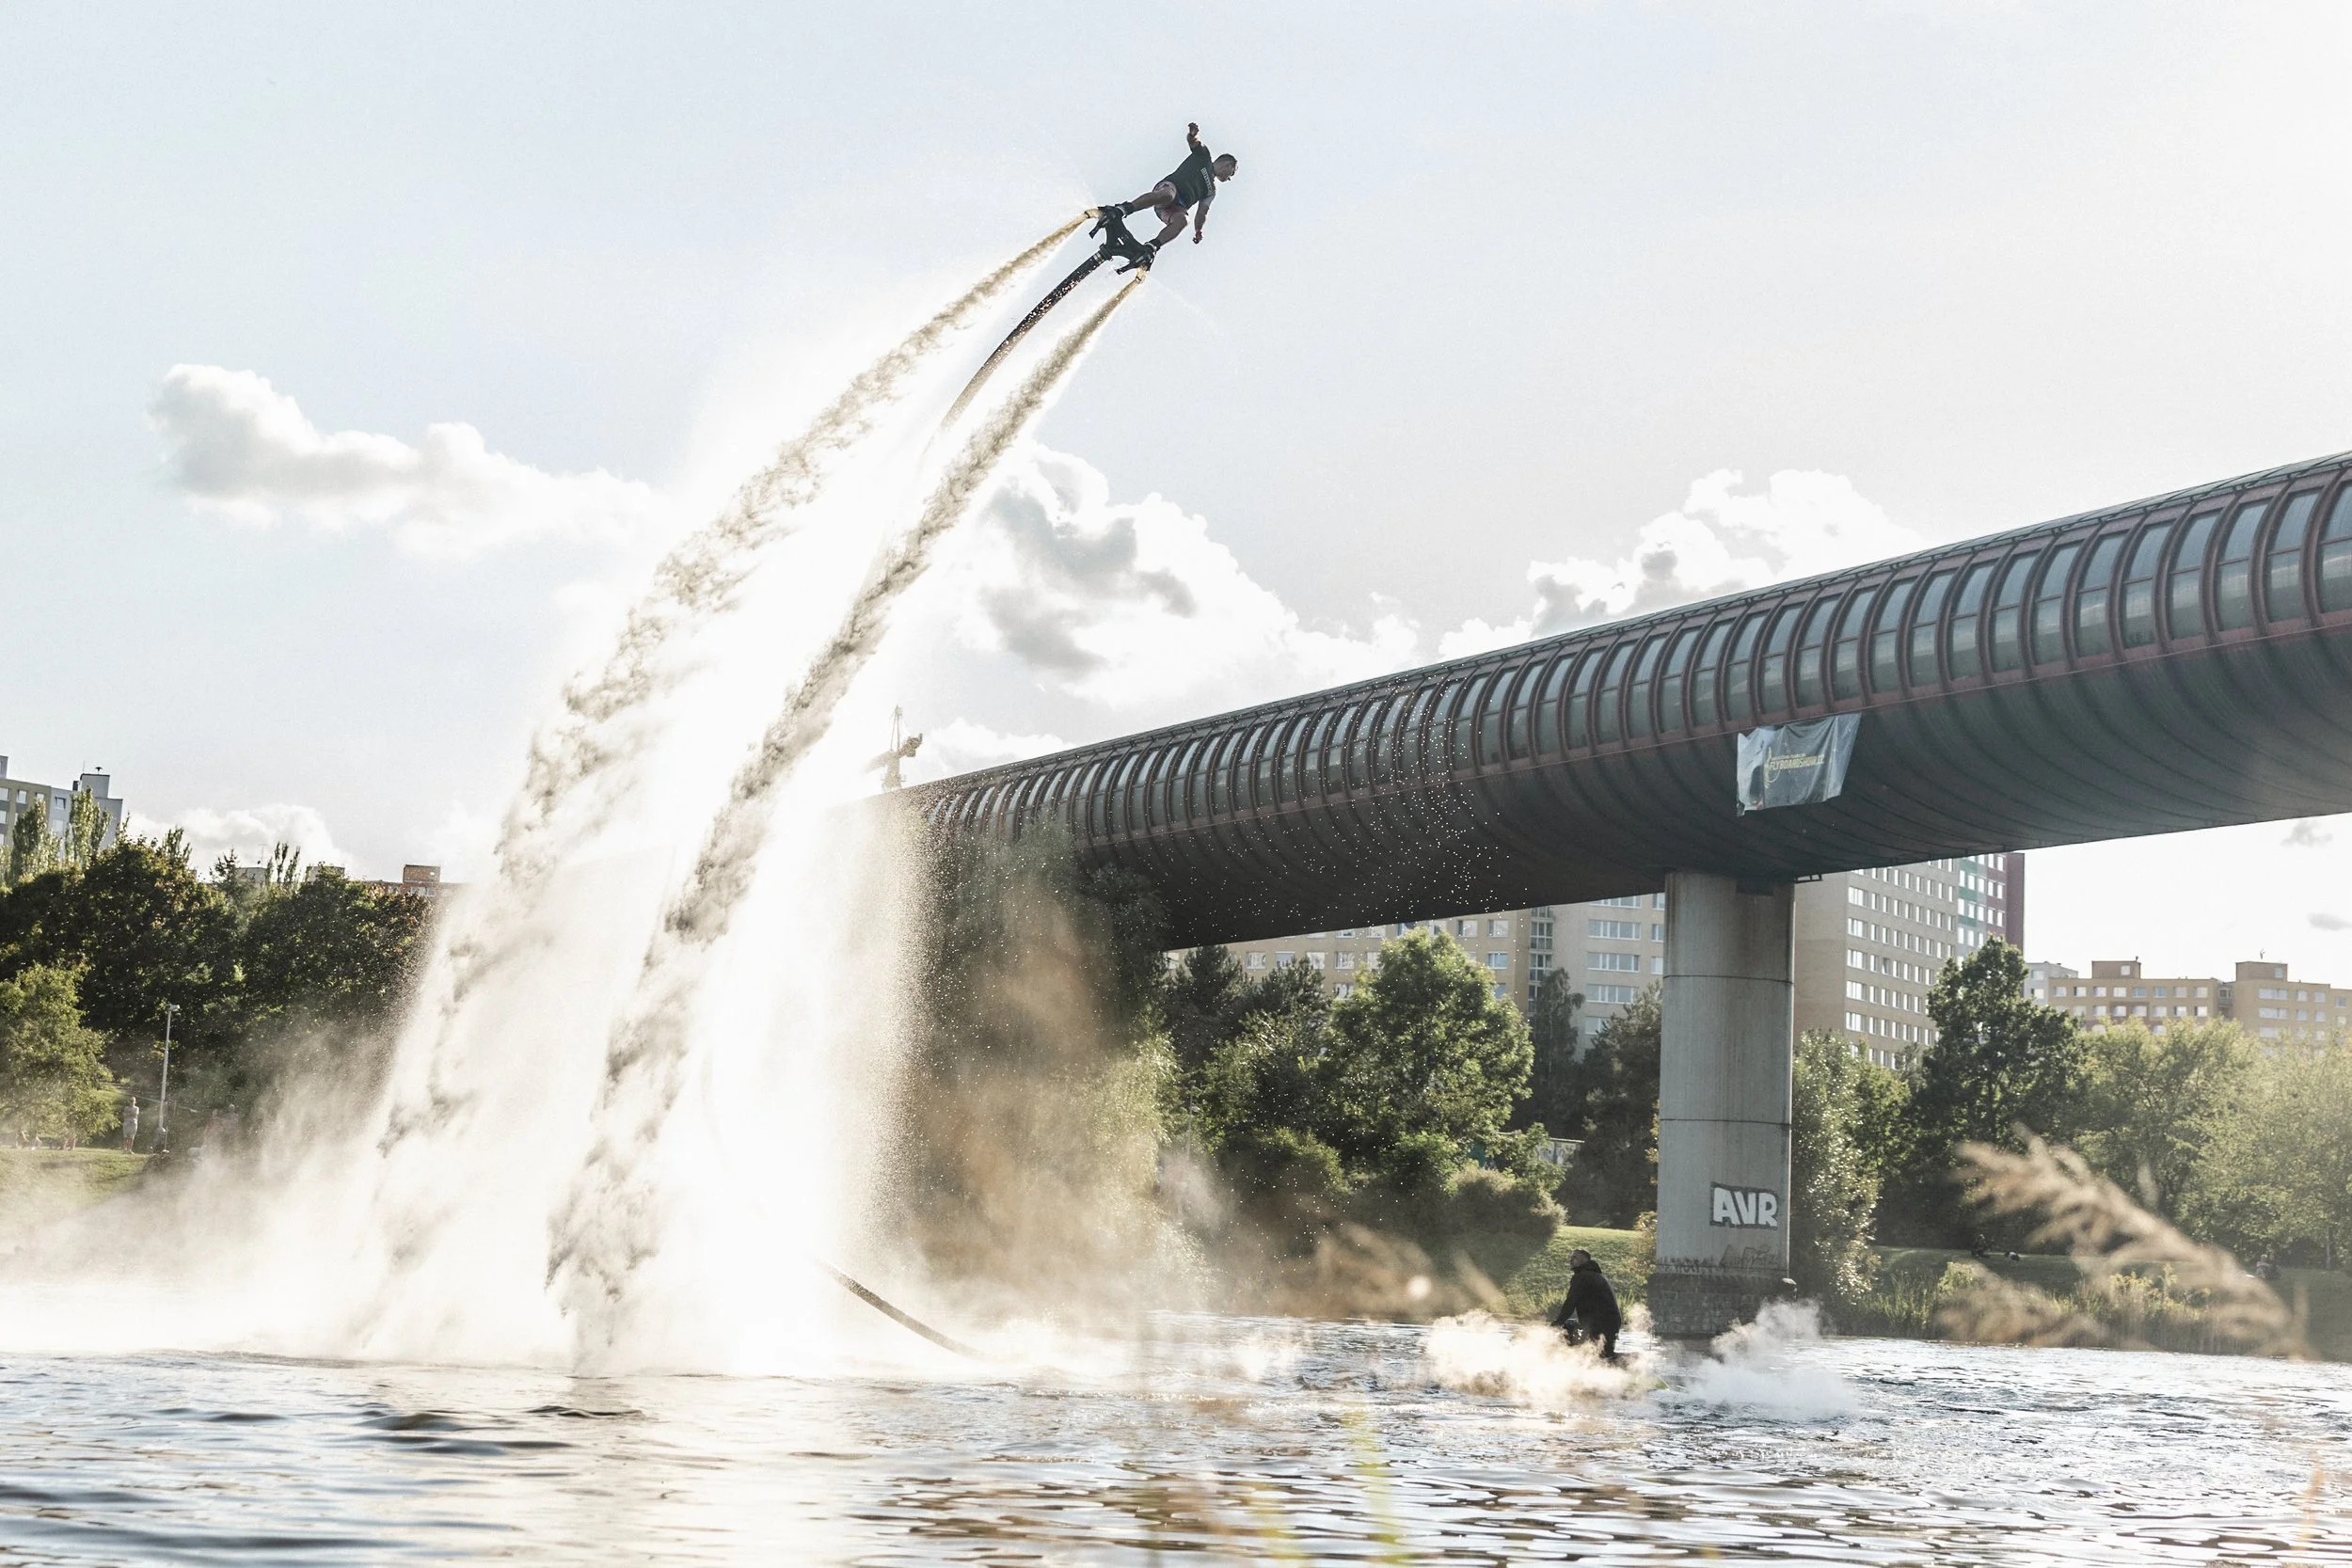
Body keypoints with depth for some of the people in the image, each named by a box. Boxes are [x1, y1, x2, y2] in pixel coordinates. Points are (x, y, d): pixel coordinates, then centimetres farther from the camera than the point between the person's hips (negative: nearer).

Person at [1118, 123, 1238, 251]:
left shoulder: (1211, 191, 30)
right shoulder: (1204, 156, 21)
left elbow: (1202, 213, 24)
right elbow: (1192, 140, 6)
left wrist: (1198, 231, 3)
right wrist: (1193, 133, -19)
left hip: (1176, 208, 4)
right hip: (1168, 187, -4)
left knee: (1182, 220, -31)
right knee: (1168, 195, -40)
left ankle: (1151, 246, -43)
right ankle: (1123, 209, -41)